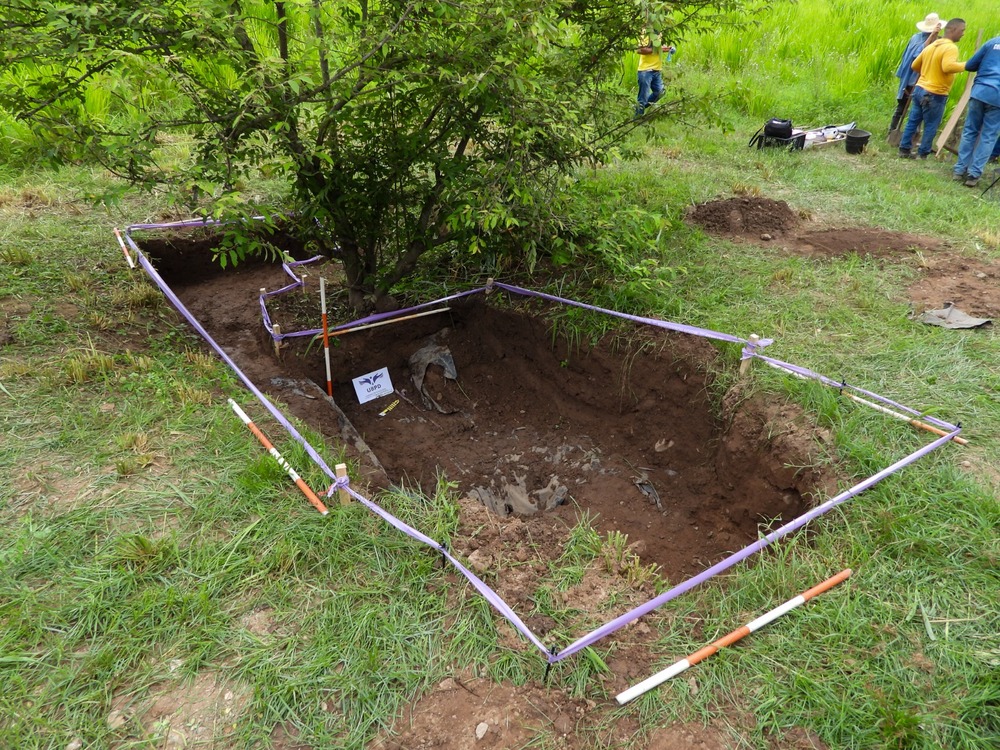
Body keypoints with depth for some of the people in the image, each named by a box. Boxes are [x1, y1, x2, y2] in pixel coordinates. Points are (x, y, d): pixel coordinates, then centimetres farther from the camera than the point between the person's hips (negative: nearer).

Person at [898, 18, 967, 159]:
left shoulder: (931, 46, 11)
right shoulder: (951, 48, -15)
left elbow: (915, 65, 17)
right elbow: (948, 67, -31)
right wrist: (966, 65, -18)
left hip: (920, 89, 8)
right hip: (935, 94, -8)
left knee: (912, 122, 11)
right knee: (930, 127, 3)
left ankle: (904, 149, 15)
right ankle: (923, 155, 8)